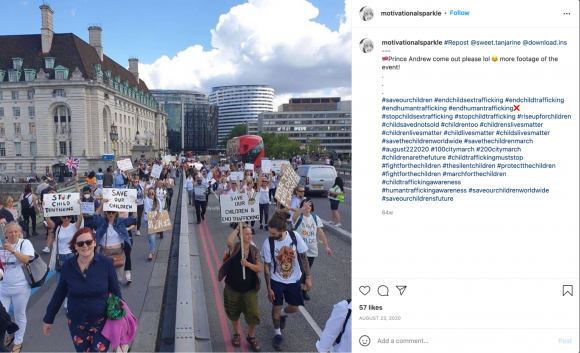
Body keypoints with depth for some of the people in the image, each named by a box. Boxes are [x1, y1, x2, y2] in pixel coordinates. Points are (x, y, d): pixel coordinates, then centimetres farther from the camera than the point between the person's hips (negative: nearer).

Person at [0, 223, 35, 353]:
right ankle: (11, 333, 39)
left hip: (20, 288, -4)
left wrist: (12, 250, -27)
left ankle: (18, 342, 27)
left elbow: (26, 260, -21)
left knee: (19, 316, 9)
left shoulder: (25, 243, -9)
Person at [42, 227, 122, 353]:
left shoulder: (106, 263, -16)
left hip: (101, 322, -2)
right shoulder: (68, 266, -10)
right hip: (76, 323, 3)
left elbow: (115, 291, -7)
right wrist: (48, 319, 9)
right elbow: (59, 293, 3)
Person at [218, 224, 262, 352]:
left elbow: (259, 268, -9)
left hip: (250, 289, 1)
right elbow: (229, 241, -37)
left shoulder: (255, 250, -5)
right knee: (234, 313, 16)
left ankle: (251, 337, 25)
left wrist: (248, 264, -25)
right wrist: (237, 228, -29)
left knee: (253, 314, -1)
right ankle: (236, 335, 41)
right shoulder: (235, 247, -12)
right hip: (233, 288, -1)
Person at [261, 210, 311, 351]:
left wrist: (308, 277, -4)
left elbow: (303, 257, -7)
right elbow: (266, 267, -12)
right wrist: (269, 288, -8)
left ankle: (282, 314, 50)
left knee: (294, 308, 14)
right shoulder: (268, 243, -23)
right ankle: (277, 334, 38)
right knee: (276, 307, 12)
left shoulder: (294, 237, -21)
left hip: (294, 280, 2)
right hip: (277, 281, -2)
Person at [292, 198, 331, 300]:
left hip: (311, 250, 4)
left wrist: (326, 246, 2)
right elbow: (294, 216, -39)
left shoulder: (315, 218, 1)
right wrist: (303, 208, -56)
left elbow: (320, 233, 4)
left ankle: (304, 290, 34)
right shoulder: (299, 217, -13)